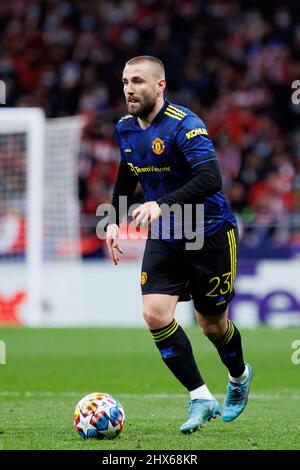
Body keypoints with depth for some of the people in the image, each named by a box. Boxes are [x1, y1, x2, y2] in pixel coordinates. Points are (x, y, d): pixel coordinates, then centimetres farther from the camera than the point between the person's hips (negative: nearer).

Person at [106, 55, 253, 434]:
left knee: (210, 324, 6)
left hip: (210, 232, -6)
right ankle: (200, 398, -7)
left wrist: (162, 204, -42)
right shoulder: (125, 129, 3)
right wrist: (114, 219, 13)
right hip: (164, 236, 6)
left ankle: (239, 376, 39)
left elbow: (210, 179, -33)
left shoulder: (184, 125, -21)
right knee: (155, 315, -14)